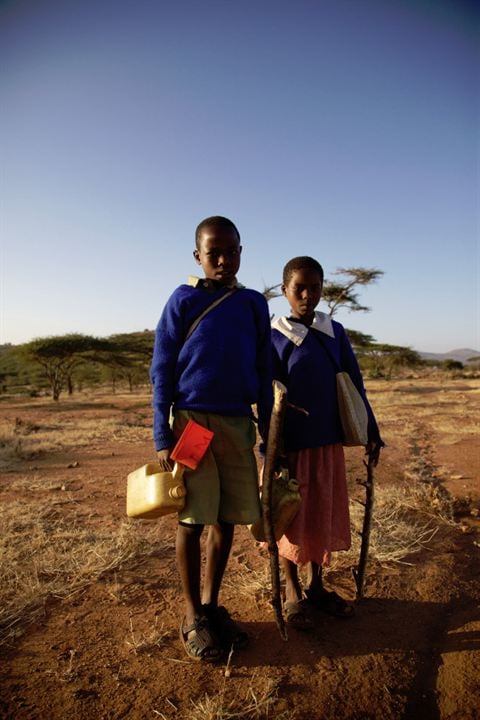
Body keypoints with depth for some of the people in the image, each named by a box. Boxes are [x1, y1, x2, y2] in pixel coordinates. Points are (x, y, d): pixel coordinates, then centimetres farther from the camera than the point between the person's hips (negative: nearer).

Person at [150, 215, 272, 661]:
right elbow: (162, 371, -4)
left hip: (239, 423, 4)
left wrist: (267, 429, 9)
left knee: (227, 520, 11)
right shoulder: (183, 300, -2)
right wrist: (162, 436, -9)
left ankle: (211, 605, 31)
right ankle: (193, 617, 23)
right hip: (193, 420, -3)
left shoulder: (254, 304, 8)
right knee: (192, 521, 4)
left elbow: (263, 373, 11)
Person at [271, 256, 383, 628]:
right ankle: (293, 592, 28)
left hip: (329, 442, 4)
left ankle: (316, 585, 35)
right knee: (292, 519, 9)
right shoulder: (275, 338, -8)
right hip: (292, 444, -4)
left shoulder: (335, 332, 4)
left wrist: (370, 430, 7)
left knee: (325, 515, 15)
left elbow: (355, 385, 8)